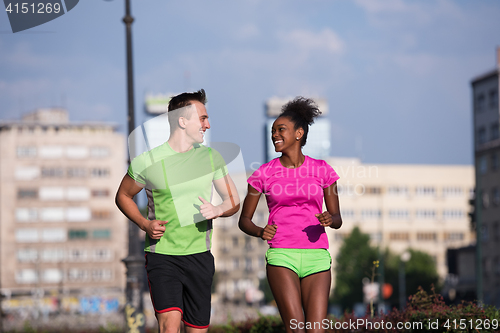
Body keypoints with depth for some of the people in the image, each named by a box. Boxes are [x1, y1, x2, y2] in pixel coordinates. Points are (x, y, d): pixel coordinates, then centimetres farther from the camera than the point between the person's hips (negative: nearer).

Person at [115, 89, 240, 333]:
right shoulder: (147, 162, -6)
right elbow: (123, 196, 10)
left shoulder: (211, 158, 5)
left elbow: (234, 201, 13)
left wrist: (217, 210, -10)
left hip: (200, 256, 4)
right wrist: (145, 224, -7)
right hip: (162, 256, -4)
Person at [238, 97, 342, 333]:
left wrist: (330, 219, -13)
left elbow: (337, 219, 11)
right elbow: (244, 220, 10)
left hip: (316, 257, 1)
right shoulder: (264, 173, 4)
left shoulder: (322, 170, 6)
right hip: (281, 255, -1)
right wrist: (260, 232, -12)